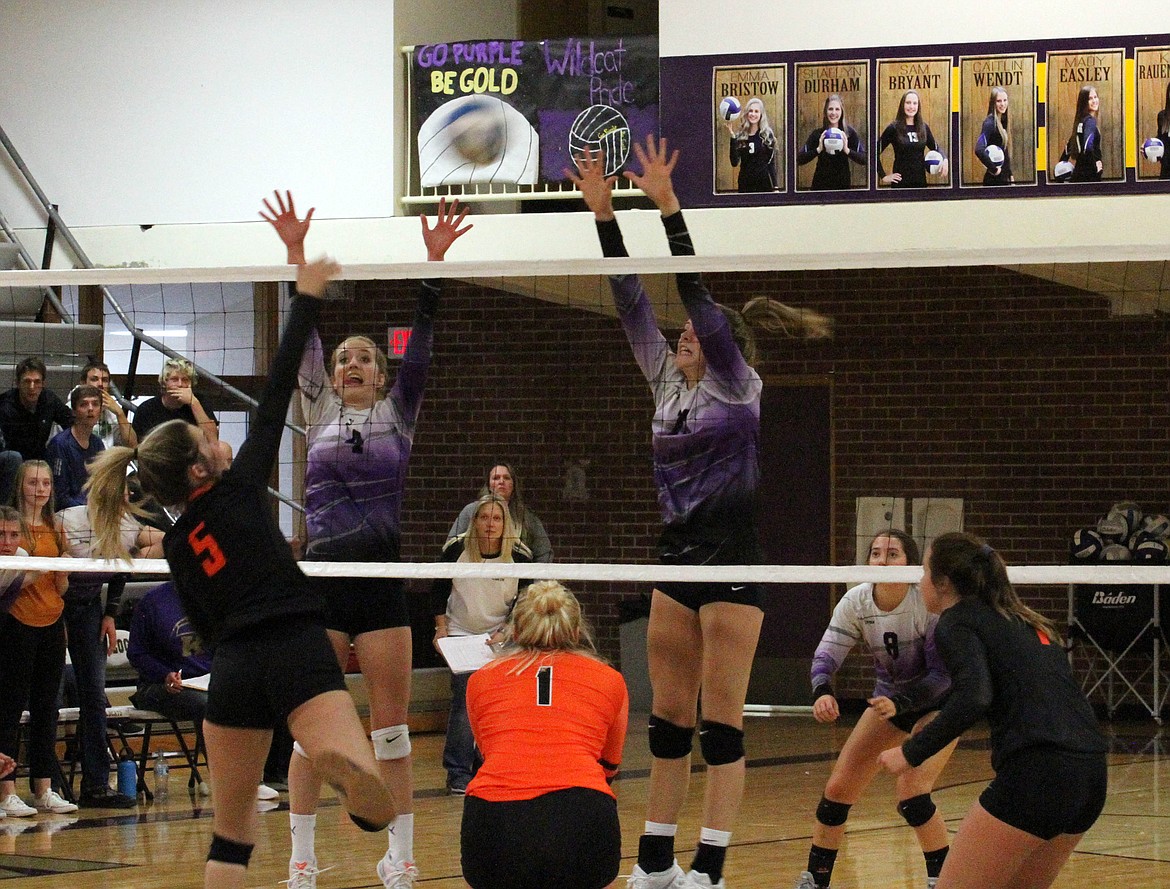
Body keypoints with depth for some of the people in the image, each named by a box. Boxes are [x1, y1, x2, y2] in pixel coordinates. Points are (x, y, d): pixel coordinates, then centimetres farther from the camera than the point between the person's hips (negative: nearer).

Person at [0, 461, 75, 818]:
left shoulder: (55, 529, 13)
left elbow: (61, 588, 14)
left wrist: (65, 571, -5)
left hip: (52, 622, 6)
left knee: (46, 708, 8)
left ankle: (44, 788, 12)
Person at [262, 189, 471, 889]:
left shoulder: (398, 414, 10)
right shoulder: (321, 412, 13)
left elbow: (422, 341, 0)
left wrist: (435, 260, -9)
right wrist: (296, 252, 0)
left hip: (383, 580, -1)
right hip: (322, 575, 1)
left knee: (392, 724, 1)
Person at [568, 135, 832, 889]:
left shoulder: (739, 386, -4)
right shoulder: (670, 382, 12)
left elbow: (697, 293, -14)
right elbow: (632, 301, 7)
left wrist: (669, 206, -20)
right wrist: (604, 213, 0)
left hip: (733, 559, -7)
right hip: (678, 556, 7)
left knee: (721, 720, -6)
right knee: (669, 716, 8)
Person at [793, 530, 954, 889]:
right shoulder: (855, 602, -15)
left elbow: (943, 673, -27)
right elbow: (825, 656, -19)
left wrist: (900, 703, -41)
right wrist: (822, 693, -40)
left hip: (938, 702, -5)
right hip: (889, 698, 5)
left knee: (911, 792, -23)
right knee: (838, 789, -3)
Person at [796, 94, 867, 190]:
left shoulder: (849, 133, -3)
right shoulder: (817, 134, -2)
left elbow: (864, 160, -8)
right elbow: (799, 160, -8)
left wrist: (847, 150, -23)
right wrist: (818, 150, -21)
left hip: (844, 183, 0)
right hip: (821, 185, 0)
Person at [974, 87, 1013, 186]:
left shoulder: (1003, 122, 11)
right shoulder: (990, 123, -14)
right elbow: (979, 150, -28)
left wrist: (1010, 176, 16)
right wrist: (993, 169, -19)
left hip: (1004, 179, 9)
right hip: (994, 181, -9)